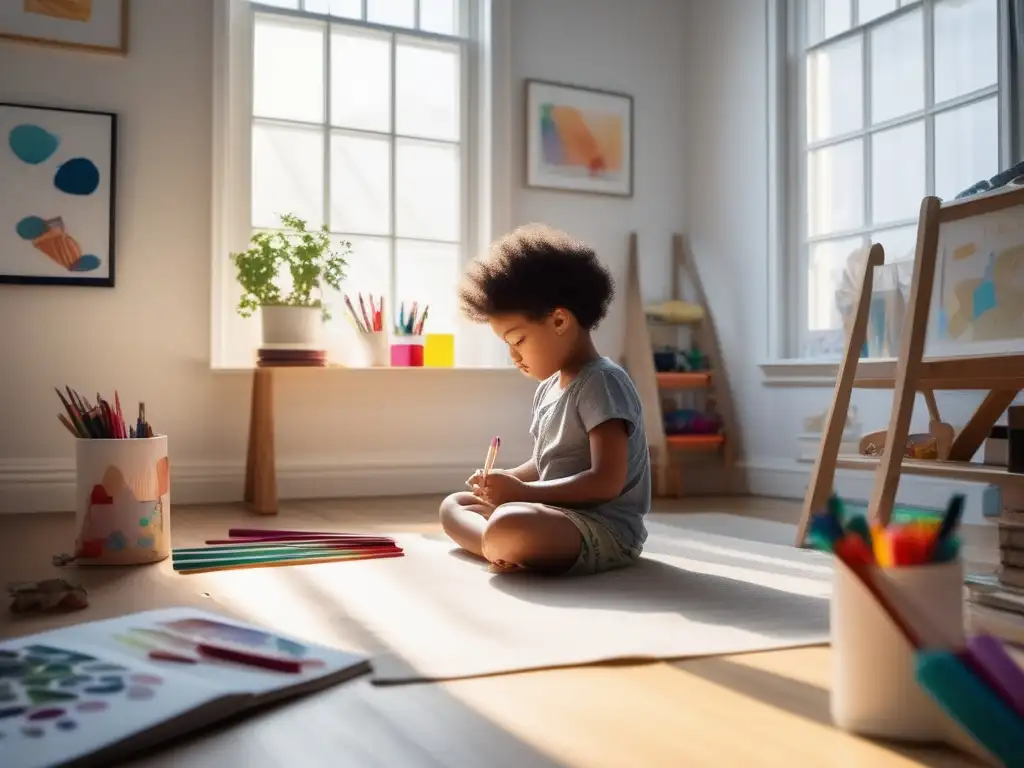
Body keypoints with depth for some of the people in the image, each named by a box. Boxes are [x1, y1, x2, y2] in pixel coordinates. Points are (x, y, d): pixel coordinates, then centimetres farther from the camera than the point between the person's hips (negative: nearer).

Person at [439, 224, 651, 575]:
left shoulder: (602, 382, -15)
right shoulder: (548, 388, 14)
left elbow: (607, 481, -23)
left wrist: (522, 492, -21)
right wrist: (504, 481, 3)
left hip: (606, 527, -10)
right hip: (558, 517, 11)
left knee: (509, 528, -39)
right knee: (453, 506, 14)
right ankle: (507, 549, -10)